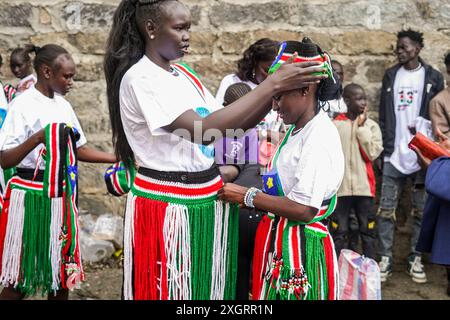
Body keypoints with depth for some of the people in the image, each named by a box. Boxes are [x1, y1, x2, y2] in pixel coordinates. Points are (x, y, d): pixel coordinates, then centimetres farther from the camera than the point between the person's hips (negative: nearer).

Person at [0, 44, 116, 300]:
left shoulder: (63, 105, 9)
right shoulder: (24, 104, -12)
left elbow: (79, 150, 15)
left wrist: (118, 158, 7)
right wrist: (38, 138, -32)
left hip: (62, 194, 7)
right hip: (32, 195, -7)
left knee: (62, 268, 13)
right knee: (21, 278, 2)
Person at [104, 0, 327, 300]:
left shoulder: (183, 73, 10)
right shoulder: (140, 78, -15)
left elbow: (231, 125, 6)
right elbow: (204, 130, -27)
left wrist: (278, 90, -7)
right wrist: (272, 83, -25)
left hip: (208, 199, 8)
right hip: (168, 207, -8)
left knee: (207, 288, 16)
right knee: (172, 291, 5)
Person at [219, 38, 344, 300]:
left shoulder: (320, 137, -19)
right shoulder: (296, 130, 9)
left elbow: (304, 209, -24)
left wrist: (247, 196, -16)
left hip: (302, 247, -8)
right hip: (278, 240, 8)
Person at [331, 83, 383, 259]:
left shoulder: (371, 125, 4)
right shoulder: (334, 125, 1)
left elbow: (372, 153, -9)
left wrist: (362, 126, -7)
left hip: (364, 187, 1)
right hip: (340, 187, -1)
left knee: (368, 231, 9)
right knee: (339, 233, 6)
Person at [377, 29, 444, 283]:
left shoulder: (433, 77, 5)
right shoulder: (391, 76, 12)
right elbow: (384, 115, 10)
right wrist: (384, 146, 1)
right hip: (394, 153, 2)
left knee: (421, 210, 4)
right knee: (386, 208, -1)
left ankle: (416, 259, 14)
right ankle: (386, 259, 6)